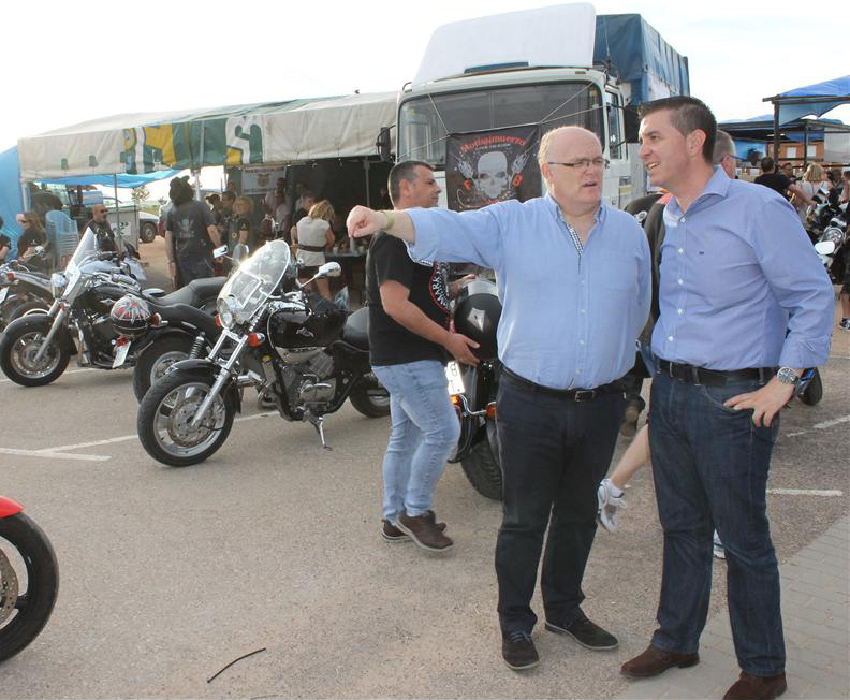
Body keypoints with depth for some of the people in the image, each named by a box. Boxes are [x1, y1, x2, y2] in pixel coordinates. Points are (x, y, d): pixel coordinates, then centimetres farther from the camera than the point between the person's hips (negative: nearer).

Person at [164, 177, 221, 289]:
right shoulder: (201, 207, -7)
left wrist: (170, 261, 6)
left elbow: (168, 238, 3)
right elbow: (212, 230, -16)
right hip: (201, 259, -4)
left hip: (182, 260, 4)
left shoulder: (172, 212, 6)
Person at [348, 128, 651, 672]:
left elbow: (638, 311, 15)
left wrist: (616, 358, 13)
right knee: (524, 519, 7)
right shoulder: (512, 223, -5)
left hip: (601, 403, 4)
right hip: (530, 403, -3)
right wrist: (386, 220, -35)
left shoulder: (629, 231, 6)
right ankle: (515, 622, 24)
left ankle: (565, 608, 37)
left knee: (579, 514, 18)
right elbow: (445, 228, -18)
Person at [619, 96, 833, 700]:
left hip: (732, 399, -6)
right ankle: (677, 640, 33)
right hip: (670, 394, 7)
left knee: (744, 539, 5)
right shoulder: (668, 219, 11)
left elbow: (814, 296, -10)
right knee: (682, 527, 17)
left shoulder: (758, 208, -11)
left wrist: (783, 382, -14)